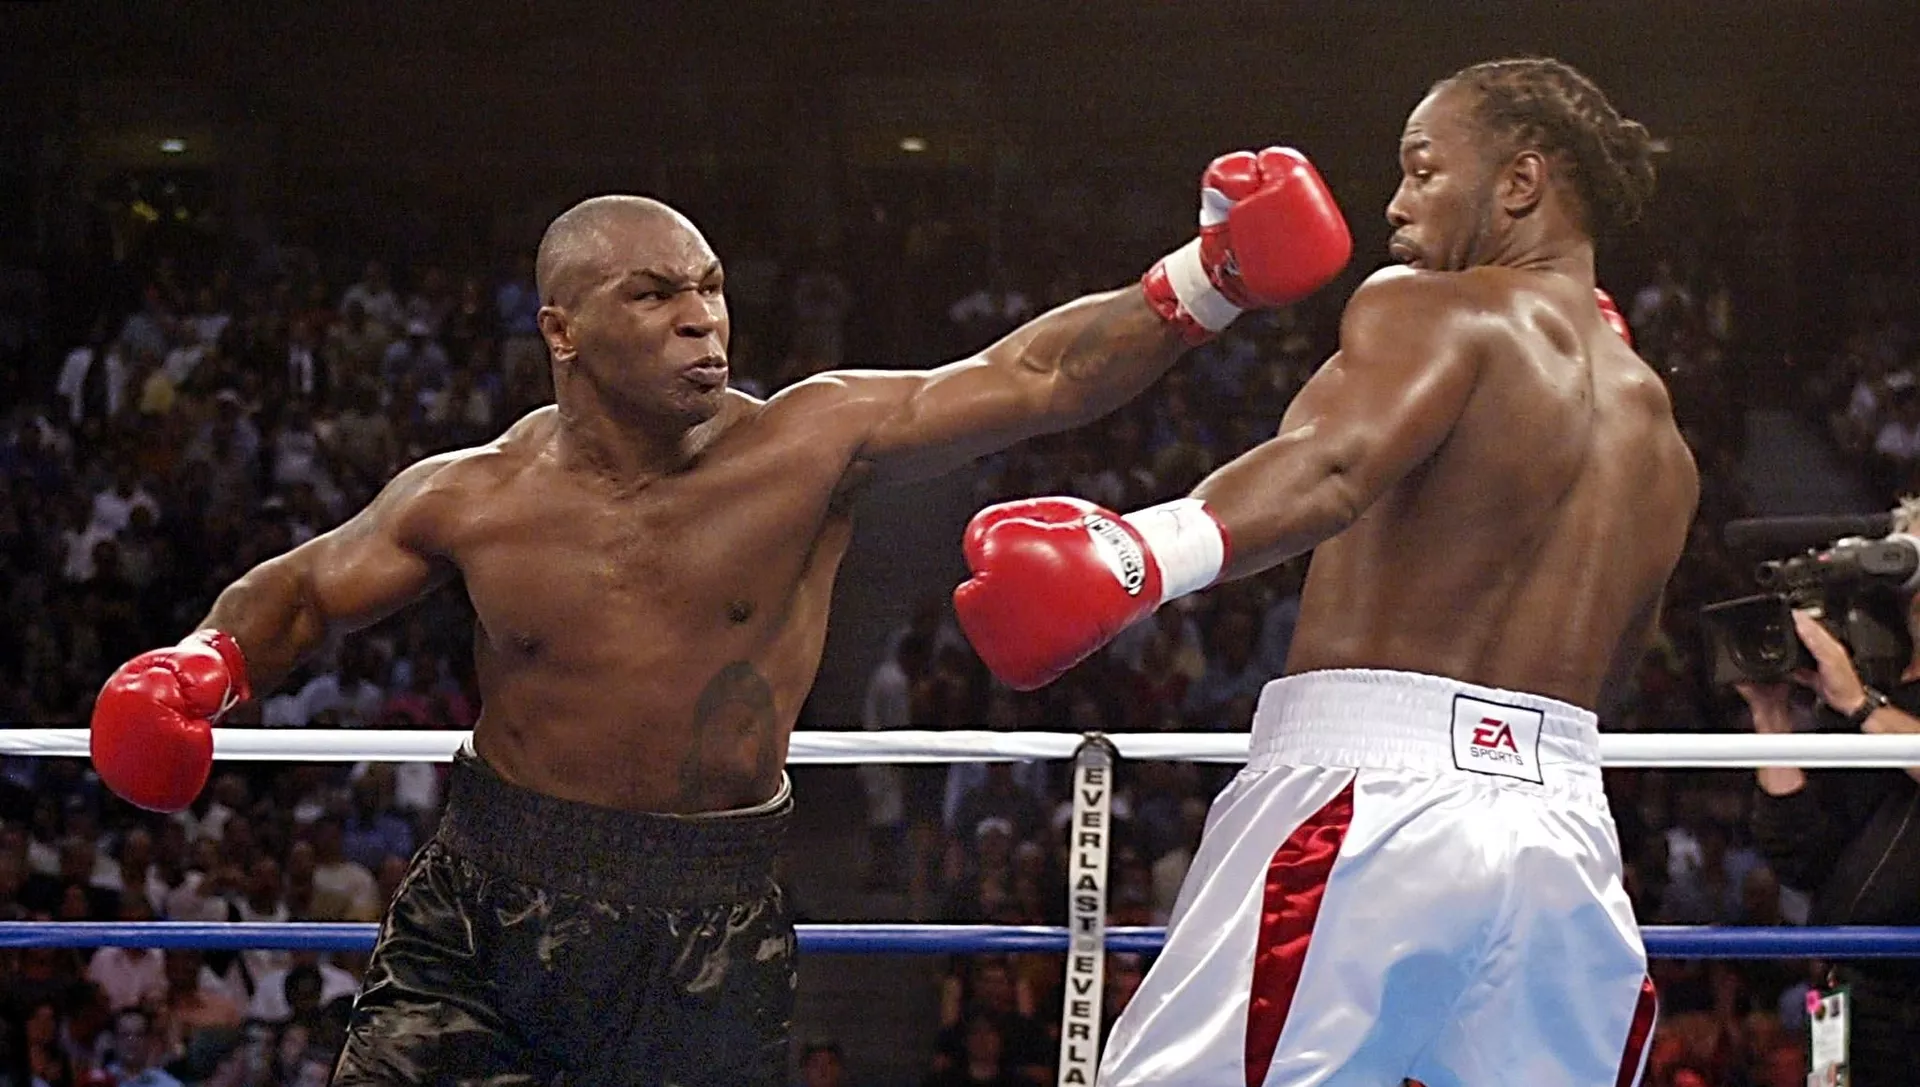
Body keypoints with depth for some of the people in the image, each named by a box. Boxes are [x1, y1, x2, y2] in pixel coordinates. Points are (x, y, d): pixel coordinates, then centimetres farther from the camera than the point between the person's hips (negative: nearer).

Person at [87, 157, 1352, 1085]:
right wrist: (202, 666, -9)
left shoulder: (812, 444, -10)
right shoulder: (472, 501, -5)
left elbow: (1032, 377, -17)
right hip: (491, 905, 0)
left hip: (713, 926, 0)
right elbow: (301, 593, 11)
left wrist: (1208, 281, -29)